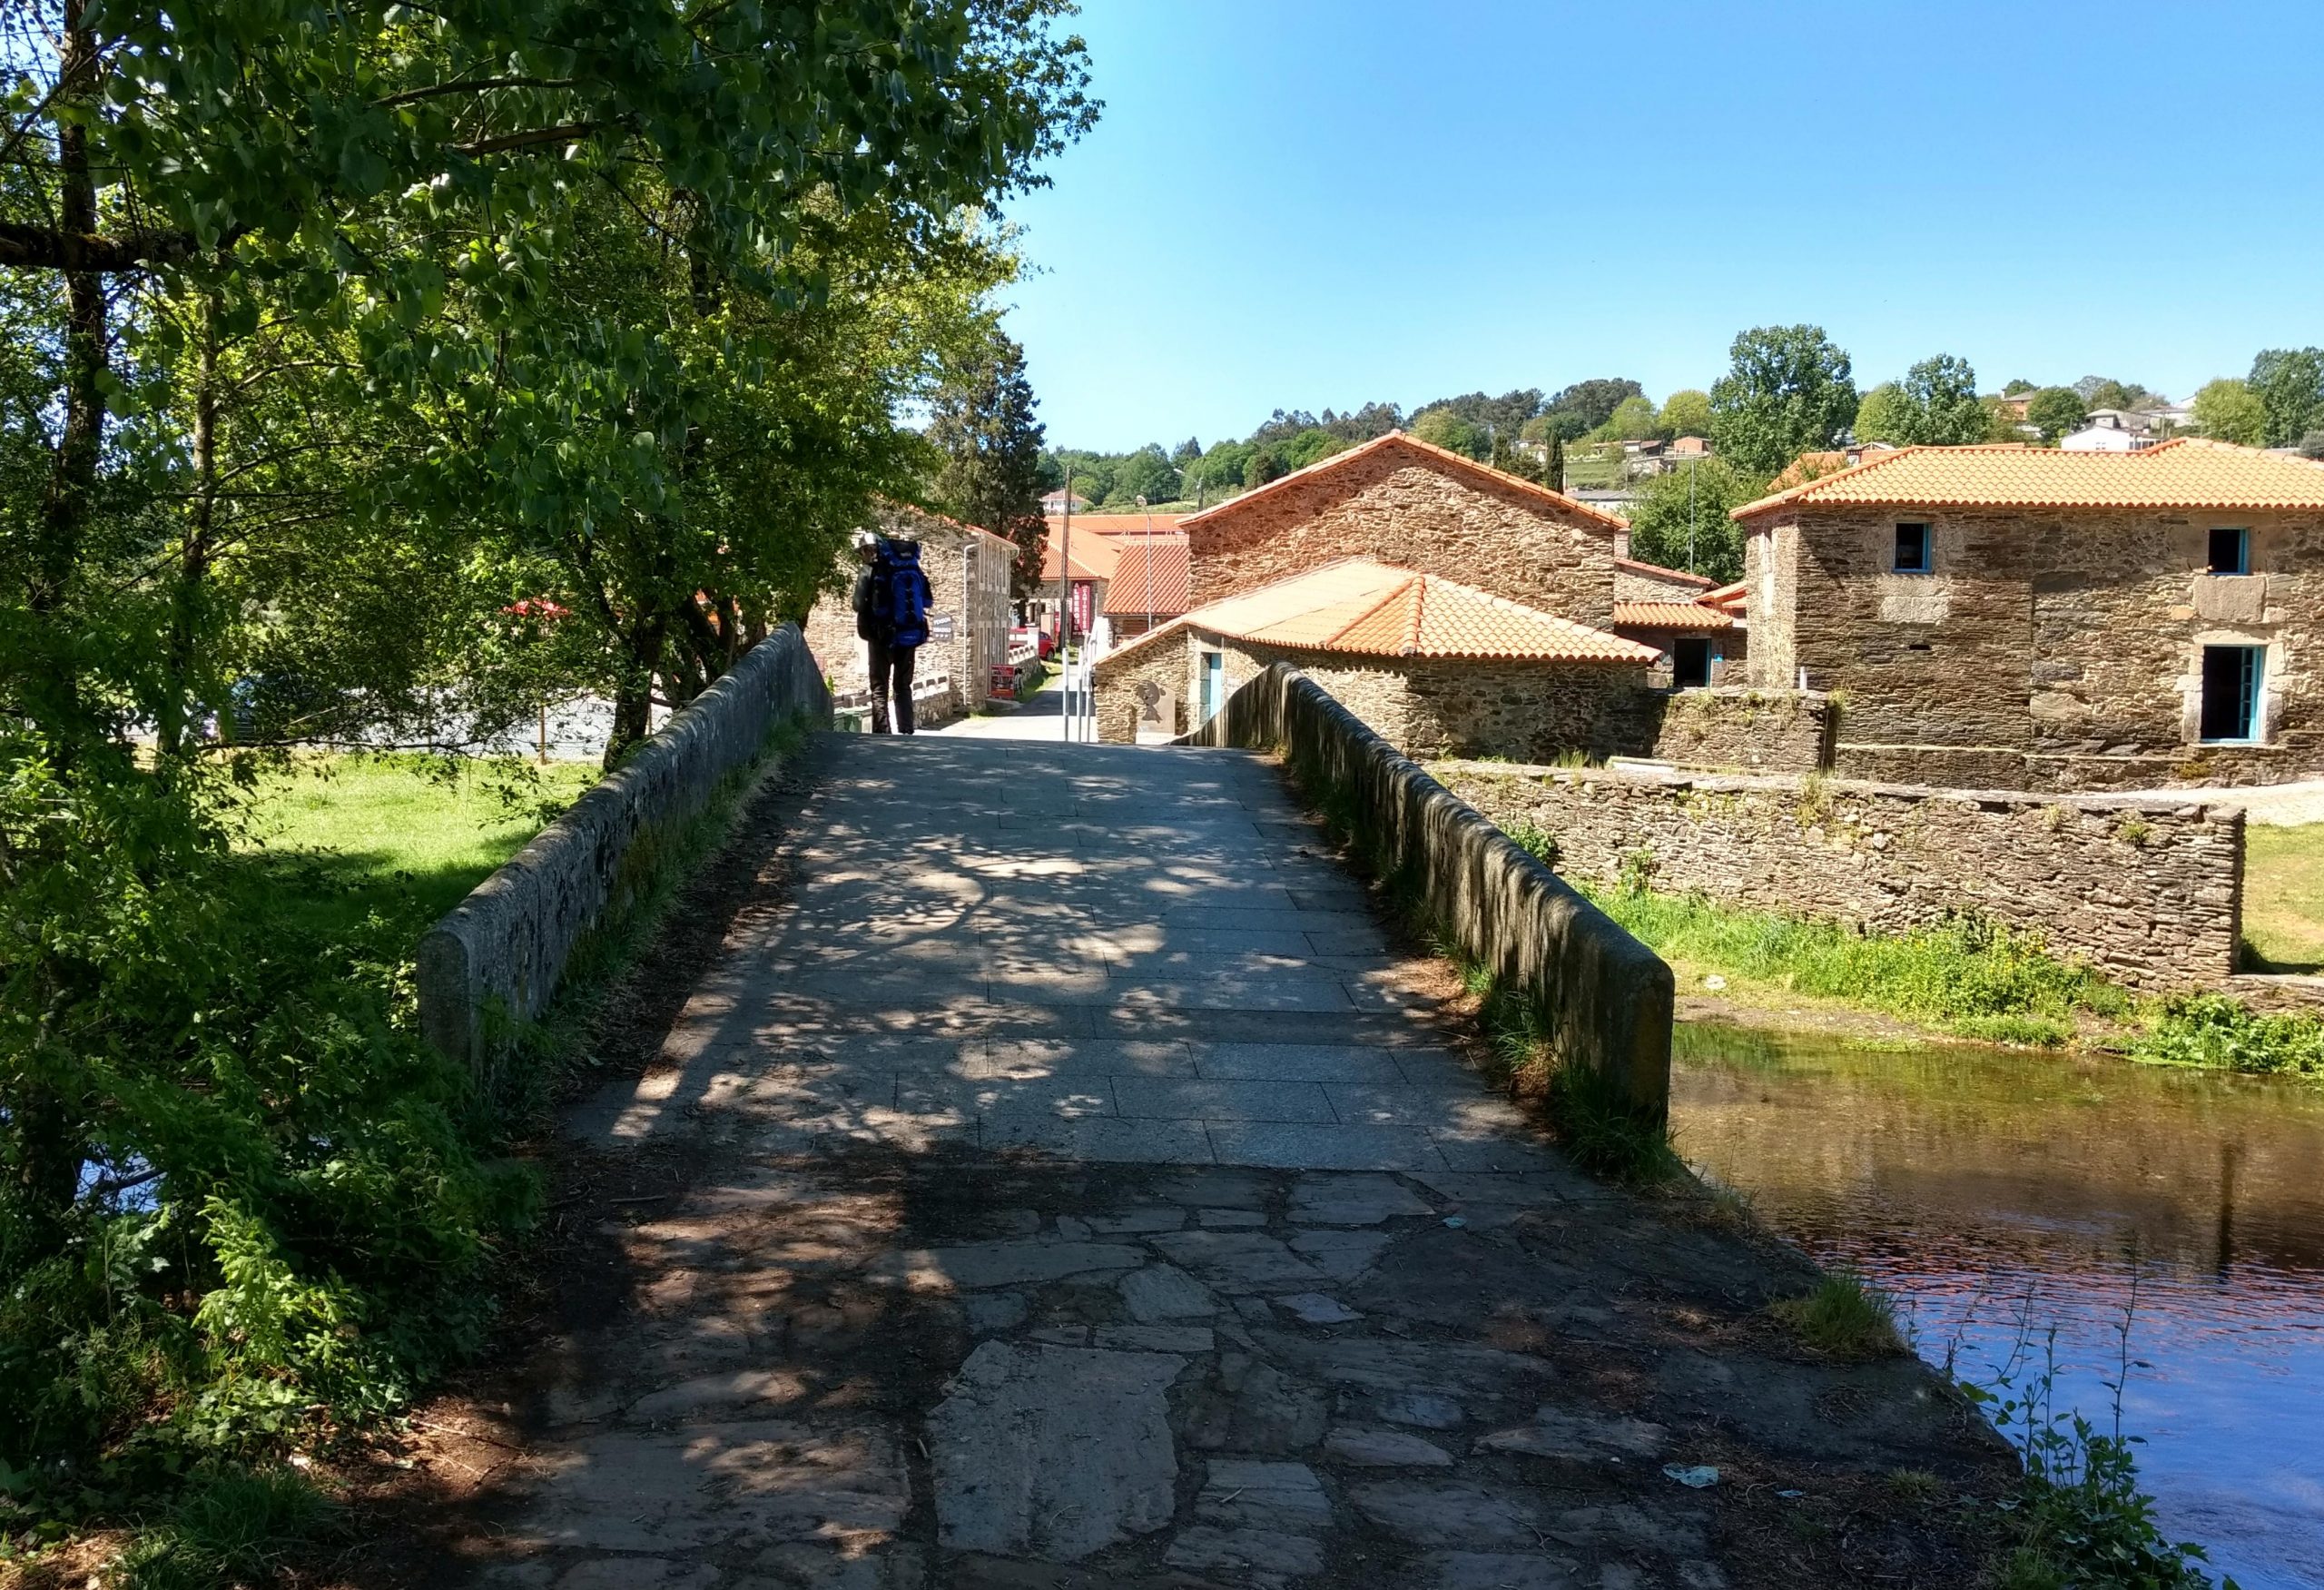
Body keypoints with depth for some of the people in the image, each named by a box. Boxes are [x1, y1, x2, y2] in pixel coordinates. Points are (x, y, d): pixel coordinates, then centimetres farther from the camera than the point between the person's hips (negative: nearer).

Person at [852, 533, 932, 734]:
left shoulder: (868, 573, -9)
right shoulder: (913, 569, 4)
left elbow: (860, 606, -10)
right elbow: (925, 601, 7)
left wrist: (866, 631, 5)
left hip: (883, 637, -4)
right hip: (911, 636, 4)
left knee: (879, 688, 4)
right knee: (903, 687, 15)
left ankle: (881, 732, -4)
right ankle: (906, 731, 10)